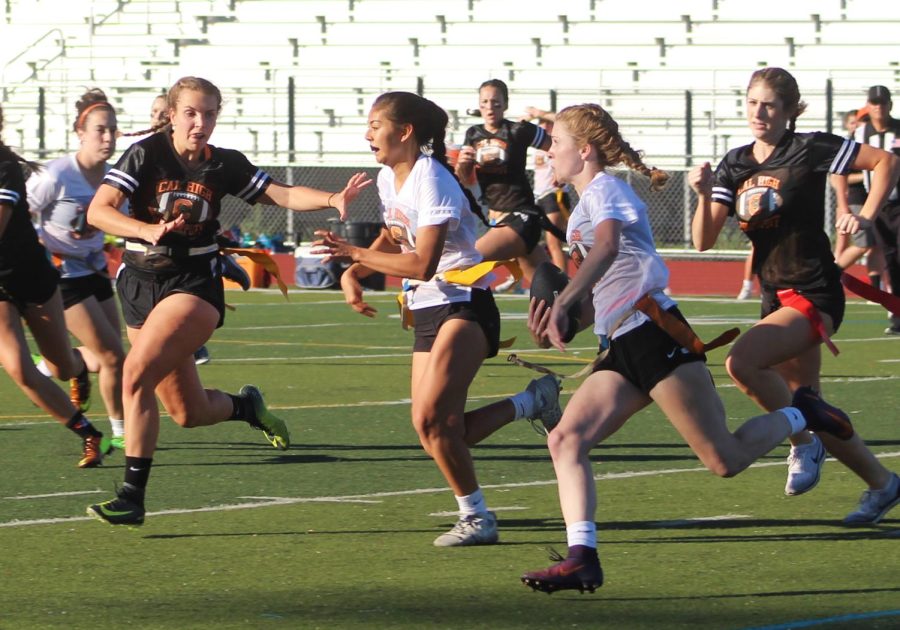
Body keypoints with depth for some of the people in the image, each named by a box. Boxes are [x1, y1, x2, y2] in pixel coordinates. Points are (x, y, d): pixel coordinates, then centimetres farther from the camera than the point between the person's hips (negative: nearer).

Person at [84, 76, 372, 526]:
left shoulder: (225, 165, 0)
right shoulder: (146, 155, -6)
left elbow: (282, 194, -2)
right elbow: (98, 211, -13)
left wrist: (331, 199, -20)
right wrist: (147, 230, -29)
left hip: (194, 283, -2)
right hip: (140, 282, 2)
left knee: (137, 373, -24)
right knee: (189, 412, 8)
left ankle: (132, 496, -21)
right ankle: (247, 406, 43)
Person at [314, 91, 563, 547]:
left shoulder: (431, 181, -19)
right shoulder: (388, 179, 8)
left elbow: (422, 263, -26)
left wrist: (355, 254, -24)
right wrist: (354, 273, 9)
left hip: (464, 307, -9)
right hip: (427, 311, 9)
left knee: (430, 419, -20)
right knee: (438, 431, 3)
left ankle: (476, 517, -6)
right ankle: (532, 401, 23)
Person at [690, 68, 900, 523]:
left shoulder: (810, 149, -9)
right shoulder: (734, 165, 7)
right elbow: (703, 241, 1)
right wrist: (704, 195, -16)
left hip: (813, 293, -7)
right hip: (777, 297, 7)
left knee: (741, 363, -27)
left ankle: (803, 442, -8)